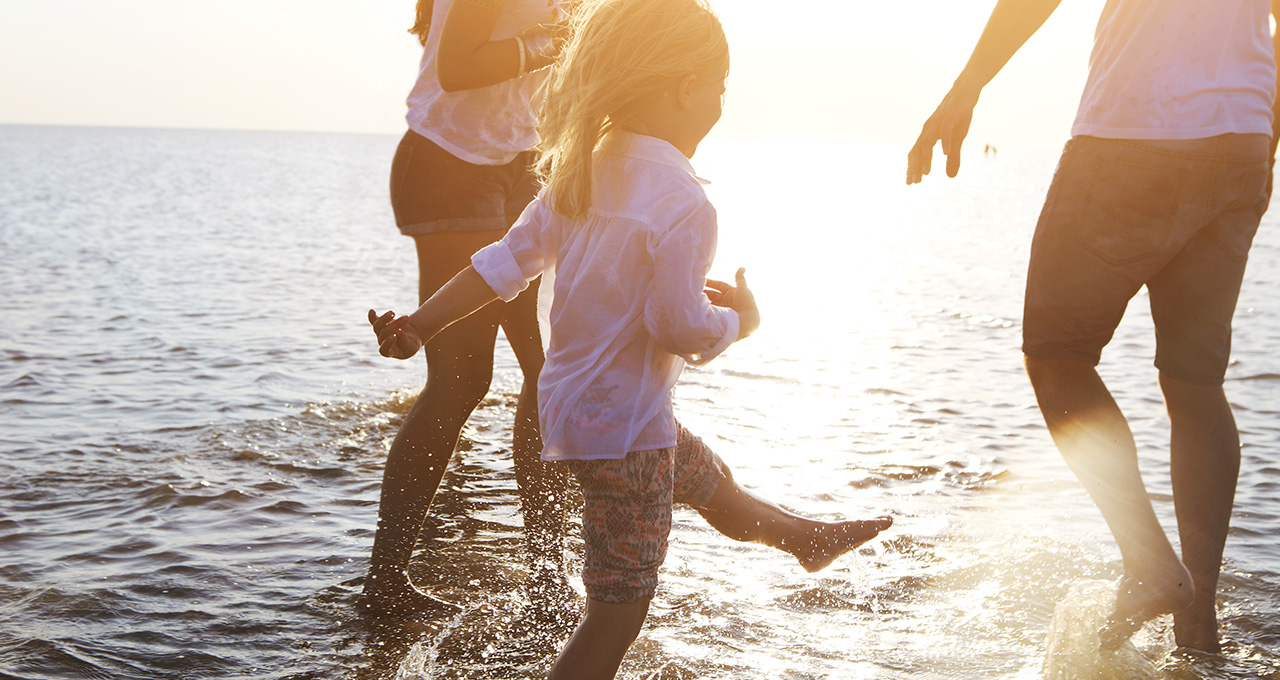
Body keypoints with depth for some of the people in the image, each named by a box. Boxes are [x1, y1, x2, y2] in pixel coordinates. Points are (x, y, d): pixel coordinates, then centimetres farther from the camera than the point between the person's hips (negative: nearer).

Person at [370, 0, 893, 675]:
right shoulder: (682, 203, -25)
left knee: (710, 480, 34)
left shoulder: (581, 171, 1)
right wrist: (742, 318, -5)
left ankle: (808, 537, 60)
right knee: (616, 613, 0)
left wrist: (422, 323, 6)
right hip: (622, 428, -10)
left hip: (571, 402, 10)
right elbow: (682, 328, -26)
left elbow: (509, 258, 1)